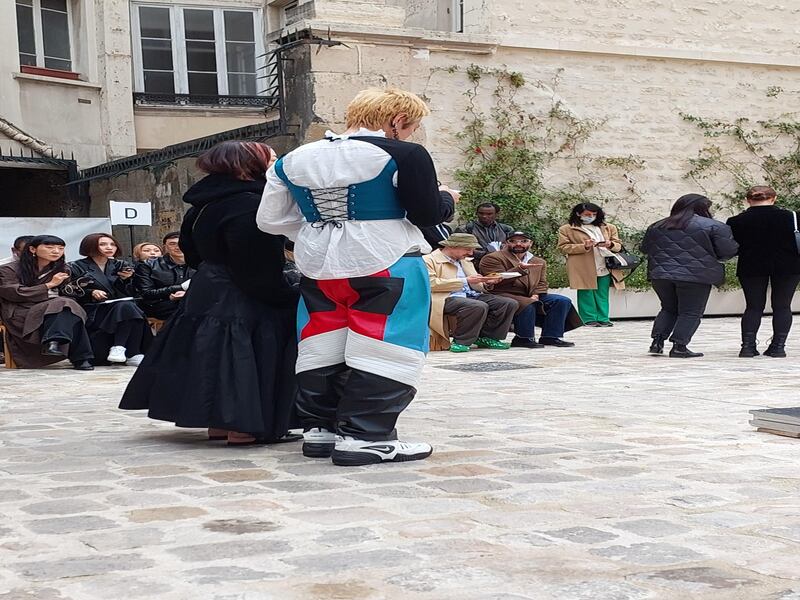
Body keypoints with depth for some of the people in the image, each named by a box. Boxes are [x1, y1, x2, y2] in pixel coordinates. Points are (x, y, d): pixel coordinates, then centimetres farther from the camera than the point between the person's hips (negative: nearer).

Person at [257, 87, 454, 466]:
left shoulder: (295, 160, 7)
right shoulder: (403, 155, -10)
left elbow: (271, 220, 8)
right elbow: (427, 215, -10)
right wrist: (445, 196, 12)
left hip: (318, 268, 6)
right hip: (384, 267, -6)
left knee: (323, 351, 13)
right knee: (382, 352, -1)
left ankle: (319, 428, 18)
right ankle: (363, 436, -2)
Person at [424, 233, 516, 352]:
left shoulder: (465, 261, 25)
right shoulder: (429, 260, 0)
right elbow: (431, 284, -15)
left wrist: (487, 283, 0)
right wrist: (465, 281, -14)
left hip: (471, 296, 8)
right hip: (447, 298, -8)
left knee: (509, 303, -7)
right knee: (479, 306, -36)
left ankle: (486, 338, 1)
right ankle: (461, 341, -20)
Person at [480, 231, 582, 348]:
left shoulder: (539, 262, 20)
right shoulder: (493, 258, -1)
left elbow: (541, 283, 13)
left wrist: (536, 295, -10)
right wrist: (520, 269, -25)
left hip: (531, 297, 6)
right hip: (504, 295, -6)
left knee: (563, 301, -10)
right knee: (527, 305, -38)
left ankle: (550, 337, -12)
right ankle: (524, 338, -25)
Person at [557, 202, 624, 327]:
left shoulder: (609, 228, 19)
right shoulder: (566, 229, 7)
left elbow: (618, 245, 19)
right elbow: (563, 247, -1)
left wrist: (610, 245, -6)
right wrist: (584, 246, -12)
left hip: (605, 268, 3)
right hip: (583, 269, -3)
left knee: (602, 295, 0)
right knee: (586, 293, -6)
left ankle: (603, 319, 4)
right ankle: (589, 319, 0)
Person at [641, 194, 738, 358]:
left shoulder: (656, 227, 12)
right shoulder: (714, 227, -3)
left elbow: (645, 249, 19)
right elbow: (728, 251, -5)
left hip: (660, 274, 5)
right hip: (696, 276, -5)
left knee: (668, 309, 19)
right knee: (691, 313, 4)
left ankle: (657, 340, 8)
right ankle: (679, 346, -3)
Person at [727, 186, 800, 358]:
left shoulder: (736, 222, -6)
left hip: (750, 268, 1)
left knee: (753, 307, 9)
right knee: (782, 306, 9)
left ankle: (748, 345, -1)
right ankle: (778, 346, 4)